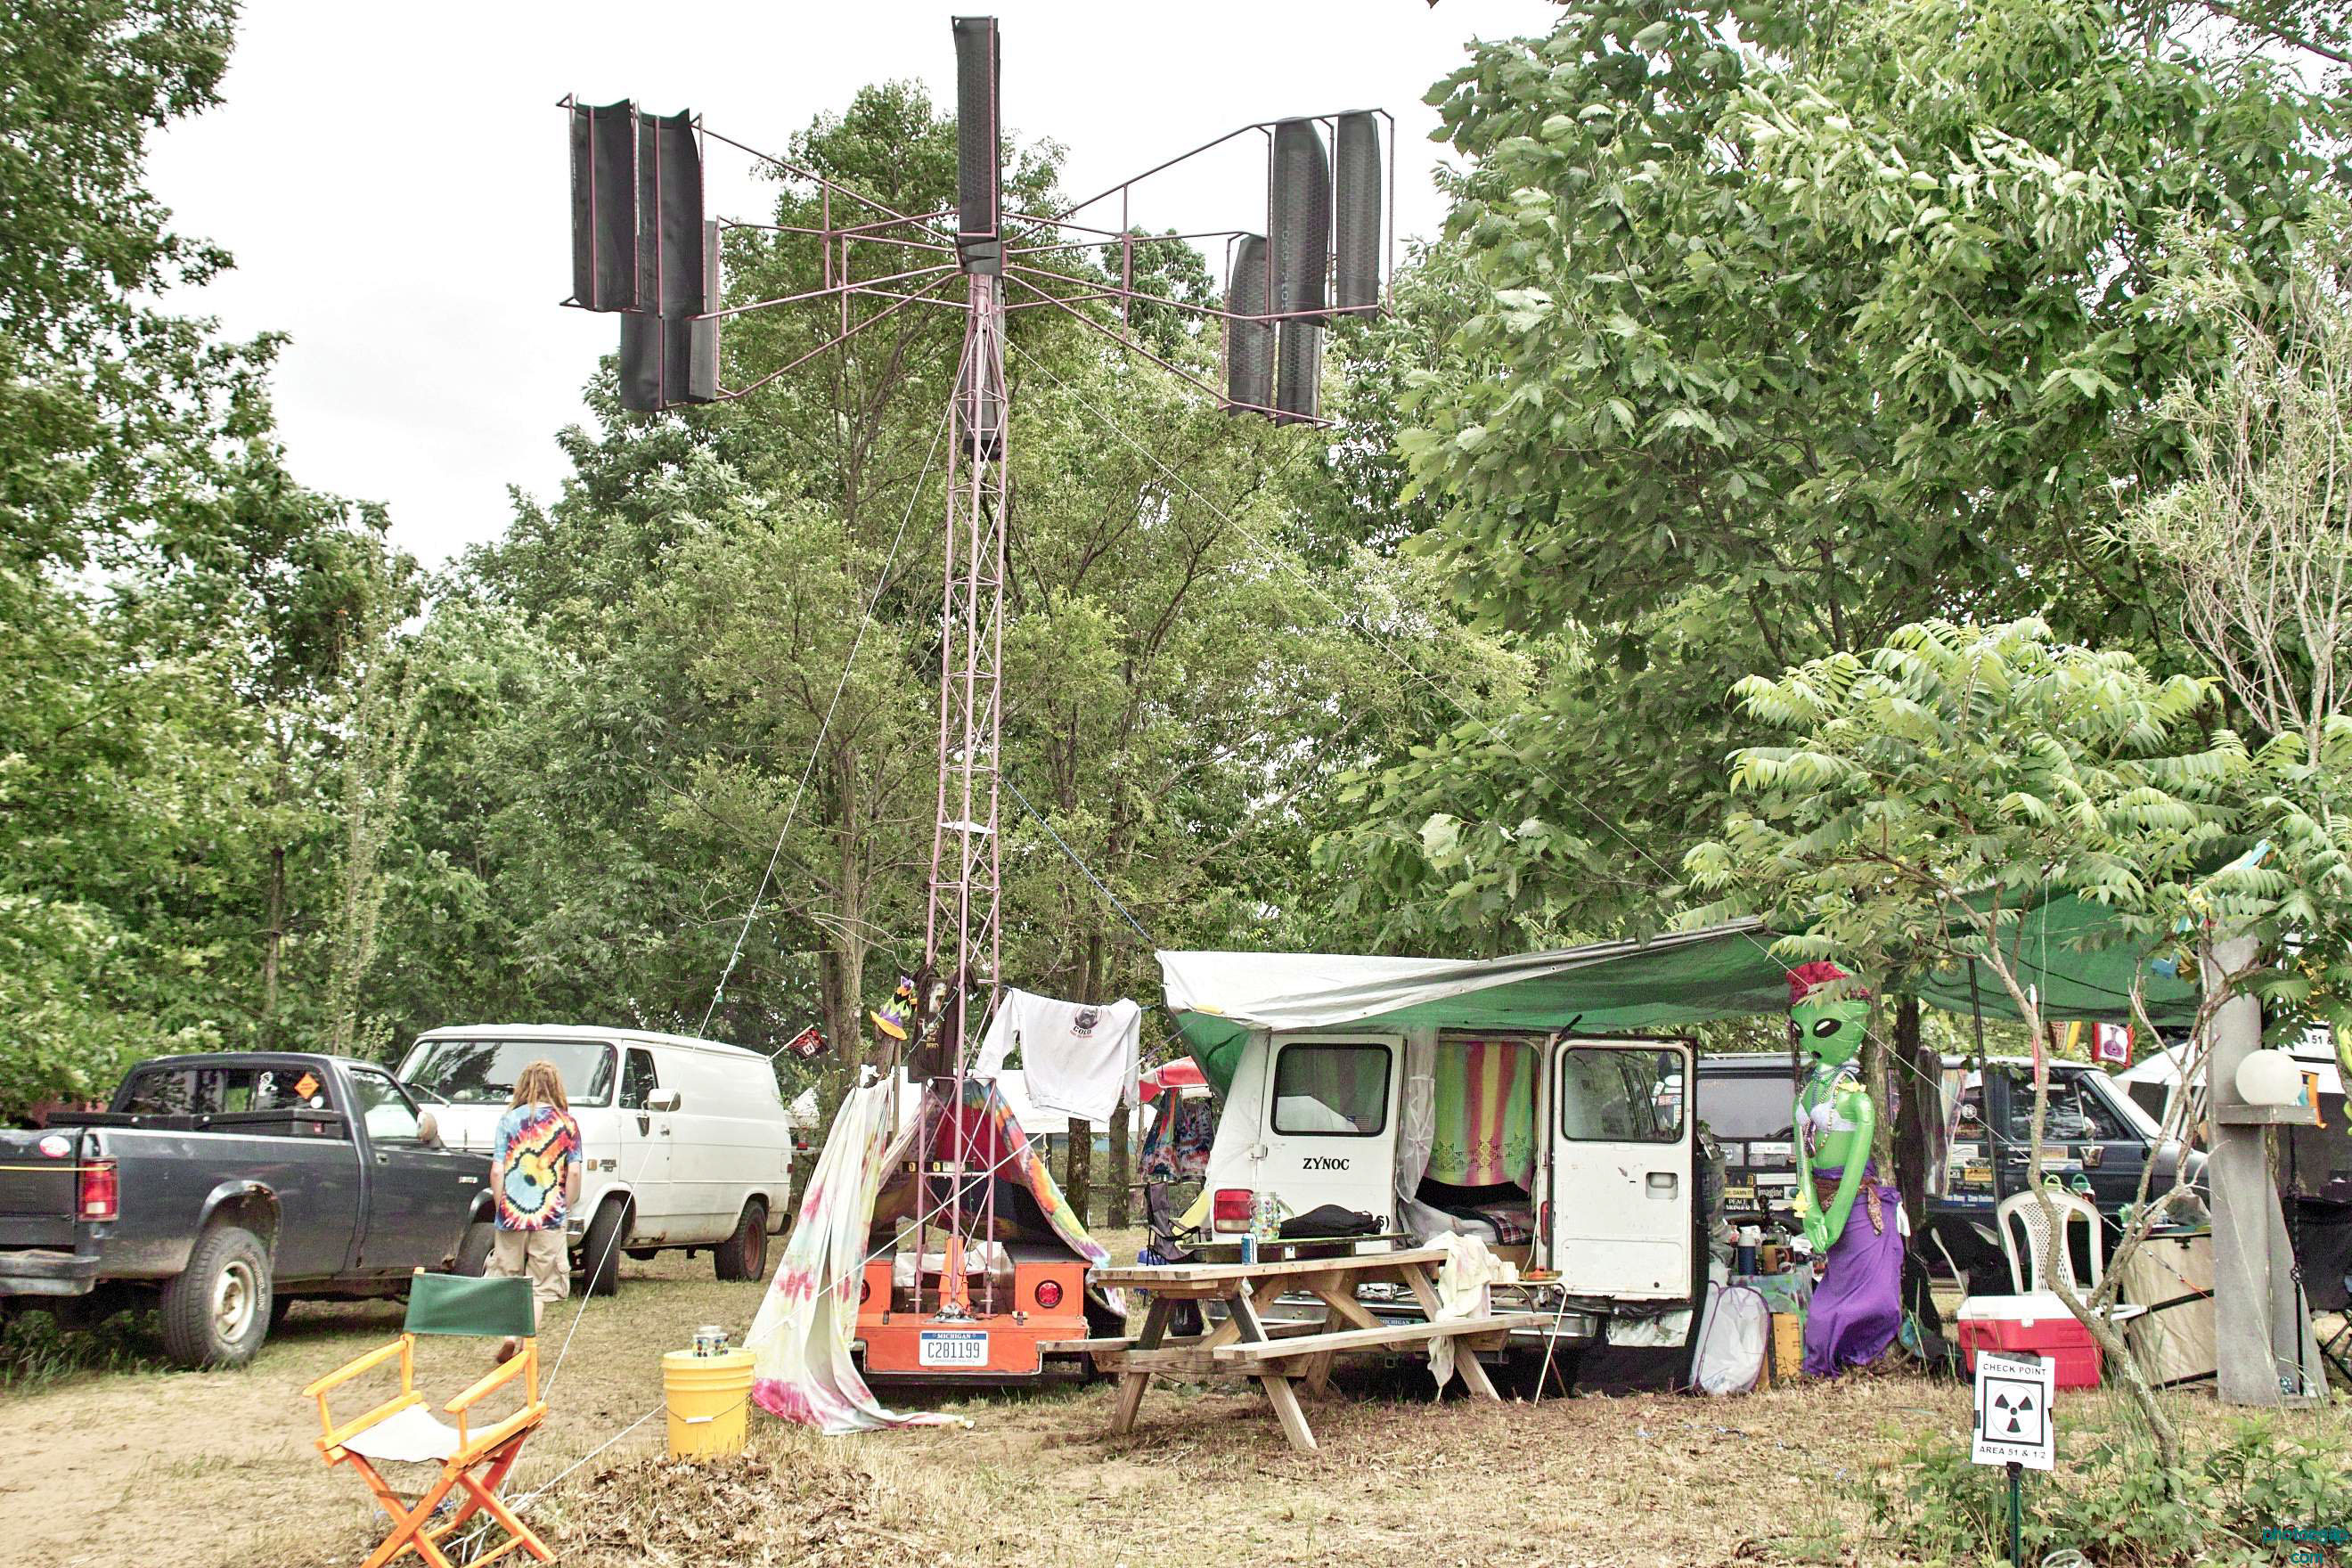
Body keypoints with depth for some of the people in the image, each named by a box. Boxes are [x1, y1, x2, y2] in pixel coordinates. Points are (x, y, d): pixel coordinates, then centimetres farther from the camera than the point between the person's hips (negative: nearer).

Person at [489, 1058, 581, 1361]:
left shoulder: (509, 1120, 1)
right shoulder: (567, 1123, 0)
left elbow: (497, 1171, -2)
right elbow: (574, 1172, -4)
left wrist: (501, 1207, 8)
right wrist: (567, 1206, 8)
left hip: (512, 1214, 1)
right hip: (550, 1216, 0)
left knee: (508, 1279, 14)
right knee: (539, 1285, 9)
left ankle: (508, 1334, -3)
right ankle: (526, 1344, 3)